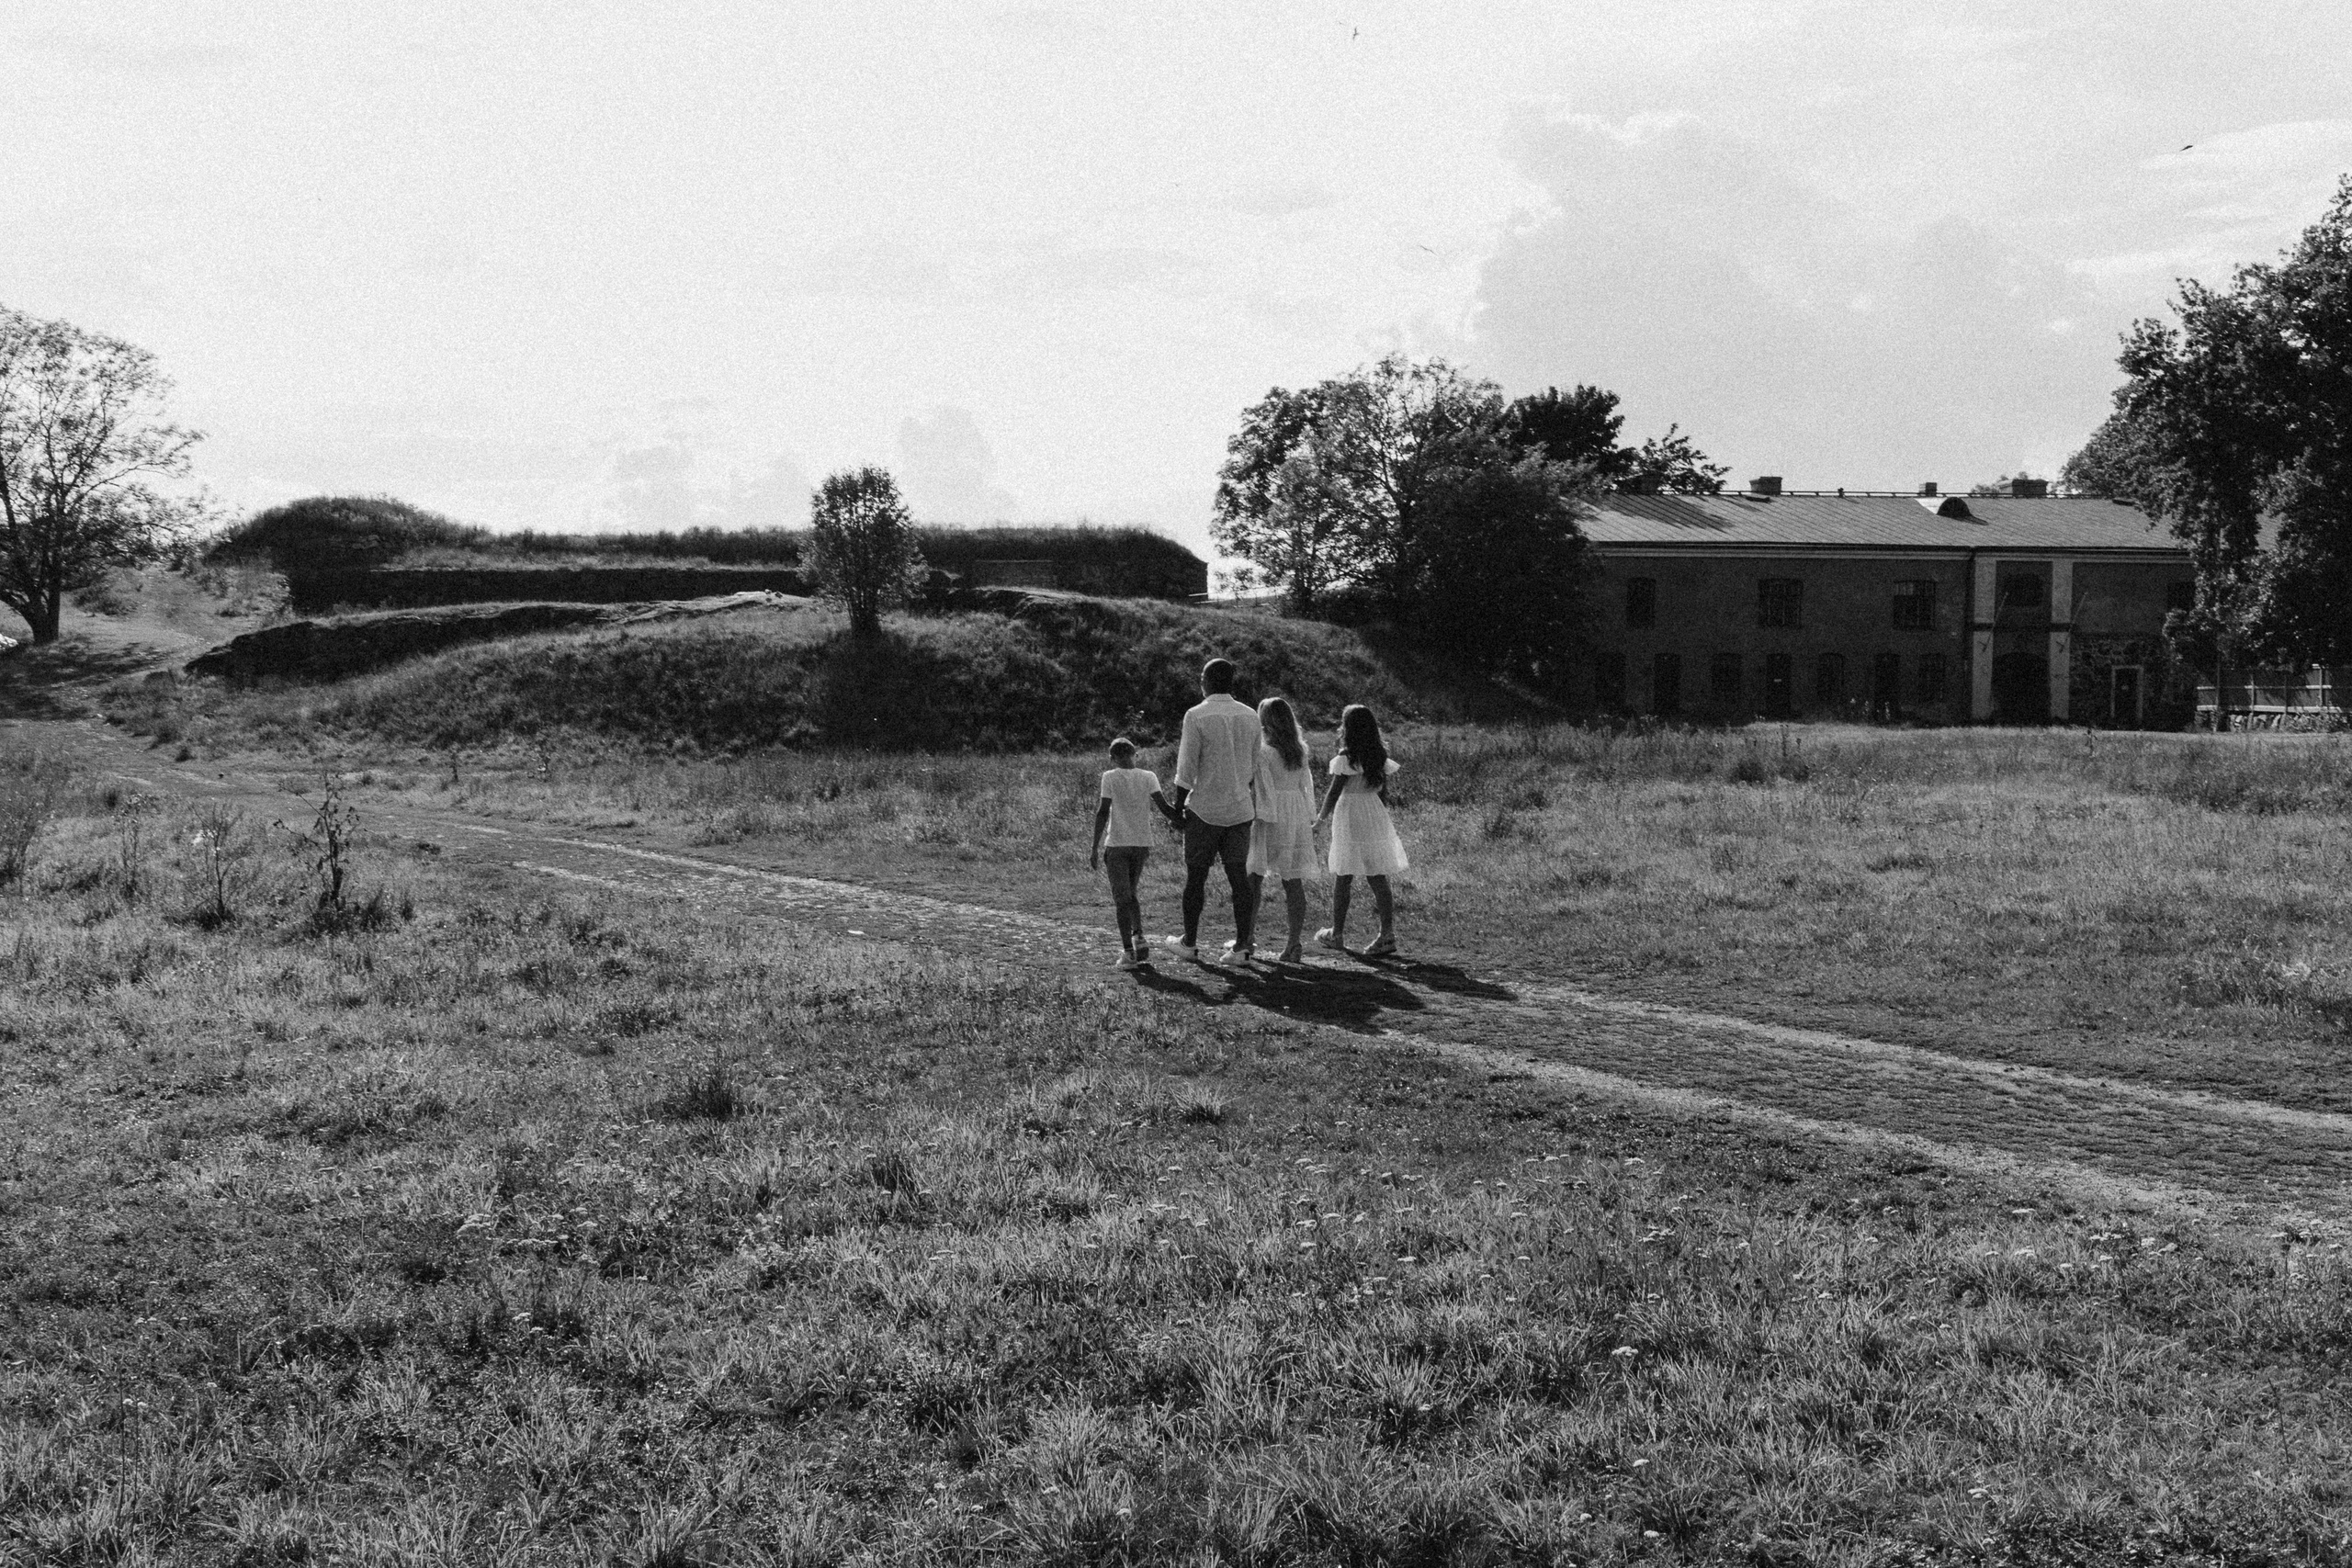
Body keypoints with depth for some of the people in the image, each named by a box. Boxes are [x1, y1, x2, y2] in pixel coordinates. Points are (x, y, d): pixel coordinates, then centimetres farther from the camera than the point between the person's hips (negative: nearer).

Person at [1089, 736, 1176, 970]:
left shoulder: (1110, 777, -3)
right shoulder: (1148, 777, 4)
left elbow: (1103, 812, -8)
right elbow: (1163, 807, -8)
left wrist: (1096, 847, -6)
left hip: (1117, 844, -3)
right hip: (1142, 843, 3)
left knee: (1122, 898, -1)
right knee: (1131, 893, 21)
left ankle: (1128, 952, -9)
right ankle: (1139, 937, 4)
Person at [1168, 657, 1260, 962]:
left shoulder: (1196, 715, -11)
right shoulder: (1249, 717, 4)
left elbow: (1187, 768, -11)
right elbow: (1255, 768, 9)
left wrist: (1178, 805, -1)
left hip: (1204, 808, -4)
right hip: (1241, 809, 4)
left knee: (1195, 876, 7)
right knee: (1239, 875, 7)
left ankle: (1190, 943, 14)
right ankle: (1242, 944, 8)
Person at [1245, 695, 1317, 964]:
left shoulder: (1263, 752, -9)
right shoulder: (1300, 751, 8)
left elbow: (1265, 789, -12)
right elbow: (1307, 786, 11)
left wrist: (1266, 818, -10)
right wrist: (1310, 820, 16)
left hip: (1270, 815, -5)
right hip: (1297, 817, 5)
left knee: (1254, 877, 5)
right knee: (1293, 881, 3)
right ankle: (1294, 943, 1)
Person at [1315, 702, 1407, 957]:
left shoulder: (1346, 758, -12)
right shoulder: (1380, 757, 6)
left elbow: (1334, 793, -9)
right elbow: (1384, 792, 11)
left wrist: (1322, 817, 6)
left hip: (1349, 818, -6)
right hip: (1375, 815, 6)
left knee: (1342, 879, 5)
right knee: (1379, 879, 4)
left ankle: (1337, 934, 13)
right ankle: (1387, 934, -2)